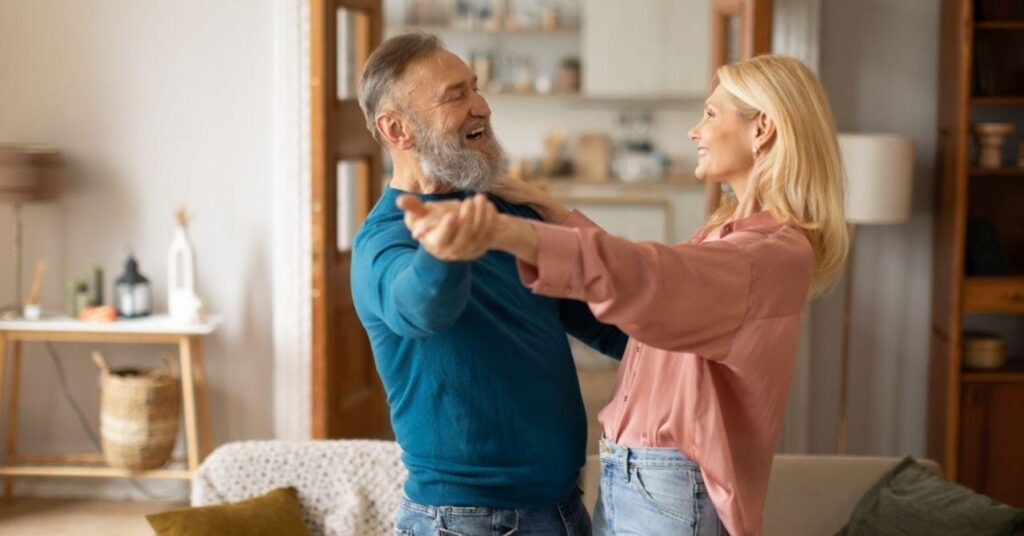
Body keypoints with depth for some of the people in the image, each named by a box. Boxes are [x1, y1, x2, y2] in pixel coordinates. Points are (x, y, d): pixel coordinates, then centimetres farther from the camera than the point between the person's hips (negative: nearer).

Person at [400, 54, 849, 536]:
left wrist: (505, 231, -49)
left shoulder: (780, 253, -18)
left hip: (669, 492, -8)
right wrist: (552, 211, 26)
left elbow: (651, 276, -36)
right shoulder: (730, 230, 10)